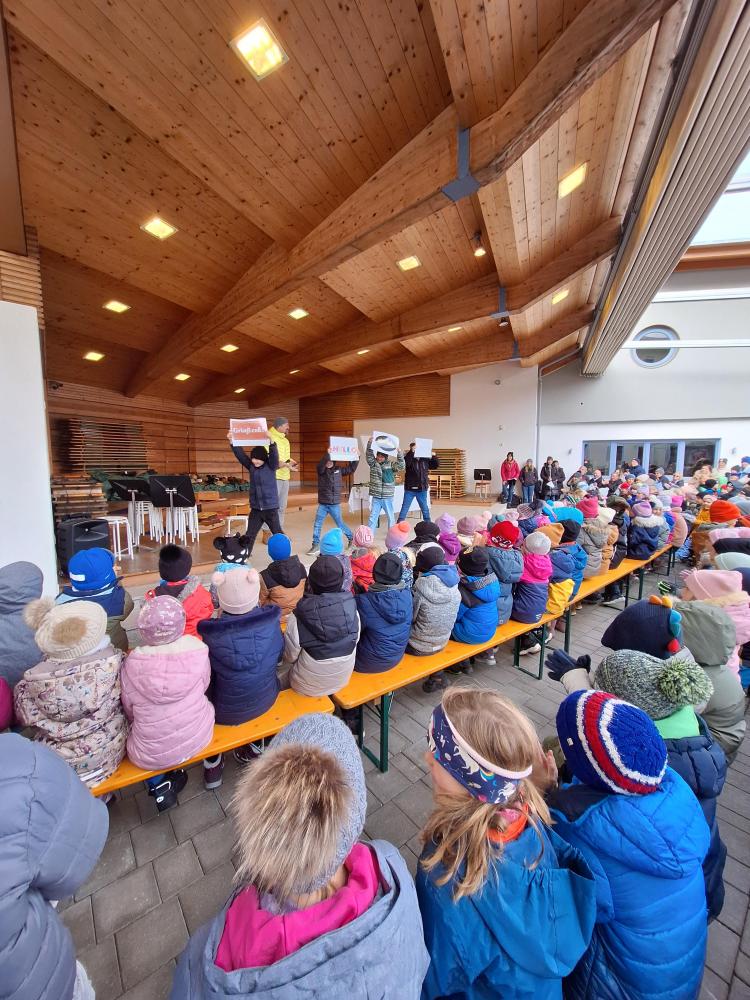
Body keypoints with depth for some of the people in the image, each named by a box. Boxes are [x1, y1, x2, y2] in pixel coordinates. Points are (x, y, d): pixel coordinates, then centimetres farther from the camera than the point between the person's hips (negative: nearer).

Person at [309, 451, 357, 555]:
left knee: (340, 524, 9)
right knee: (317, 525, 0)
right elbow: (321, 464, -25)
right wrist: (327, 453, -37)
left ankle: (351, 538, 30)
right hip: (323, 504, 0)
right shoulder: (321, 470, -2)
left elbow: (351, 468, 11)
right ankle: (315, 545, 11)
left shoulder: (339, 469, 4)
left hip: (335, 504, 0)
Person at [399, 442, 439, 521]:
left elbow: (436, 465, 11)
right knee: (405, 508, 2)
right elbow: (405, 462, -30)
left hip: (422, 489, 4)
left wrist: (434, 456, -5)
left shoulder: (426, 459, 5)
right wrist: (412, 451, -36)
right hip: (410, 489, -4)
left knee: (425, 509, 17)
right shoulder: (409, 458, -8)